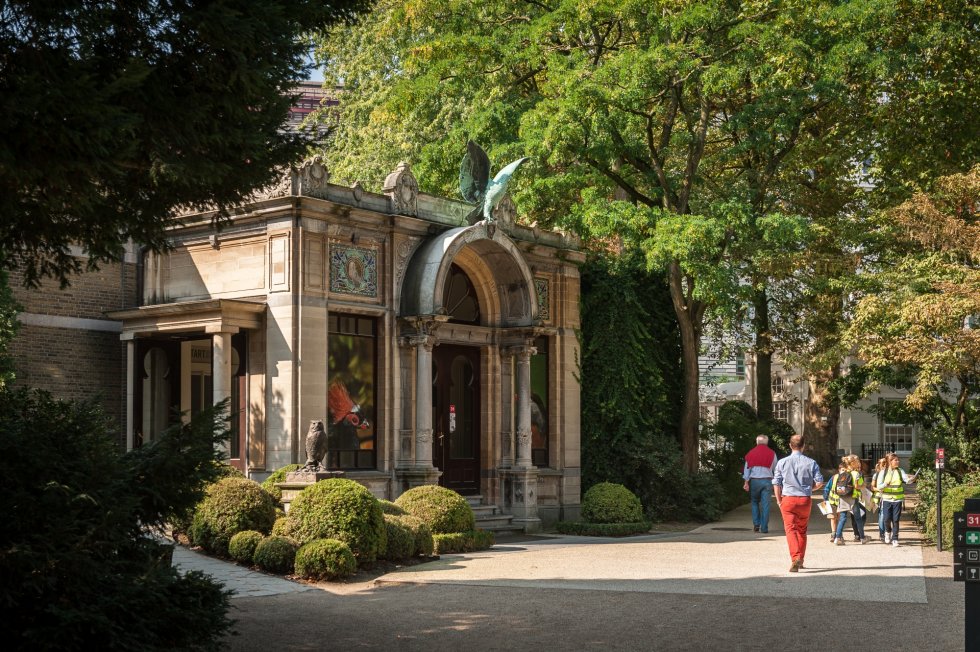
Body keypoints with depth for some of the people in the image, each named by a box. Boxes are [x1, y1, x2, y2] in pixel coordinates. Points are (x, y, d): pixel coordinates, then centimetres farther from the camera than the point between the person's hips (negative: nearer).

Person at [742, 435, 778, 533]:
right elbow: (775, 469, 10)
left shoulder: (751, 453, 4)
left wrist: (746, 482, 3)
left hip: (754, 481, 0)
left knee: (755, 502, 15)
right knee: (765, 505, 1)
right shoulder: (772, 453, 5)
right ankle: (764, 528, 0)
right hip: (767, 481, 0)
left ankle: (756, 524, 4)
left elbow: (747, 468, 2)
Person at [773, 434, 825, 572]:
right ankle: (800, 560, 25)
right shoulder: (811, 463, -1)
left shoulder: (782, 462, -1)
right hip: (805, 499, 2)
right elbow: (819, 483, -4)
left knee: (791, 529, -6)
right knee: (802, 530, 16)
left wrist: (778, 500, 9)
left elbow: (776, 483, -1)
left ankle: (795, 558, -25)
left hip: (788, 499, -2)